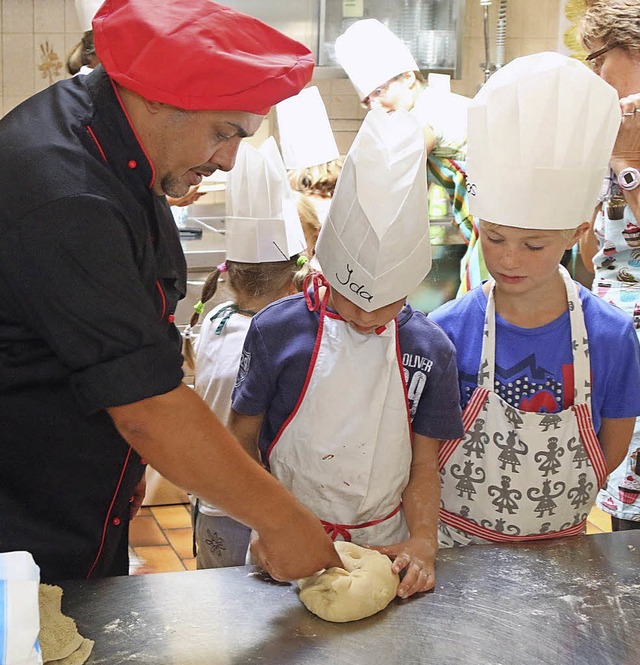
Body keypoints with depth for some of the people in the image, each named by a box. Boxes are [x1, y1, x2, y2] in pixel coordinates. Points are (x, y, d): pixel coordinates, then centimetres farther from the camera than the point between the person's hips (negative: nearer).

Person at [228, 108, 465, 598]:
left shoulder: (431, 349, -4)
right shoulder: (277, 329, -10)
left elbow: (424, 465, 1)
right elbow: (242, 437, -2)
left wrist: (422, 541, -15)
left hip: (383, 545, 2)